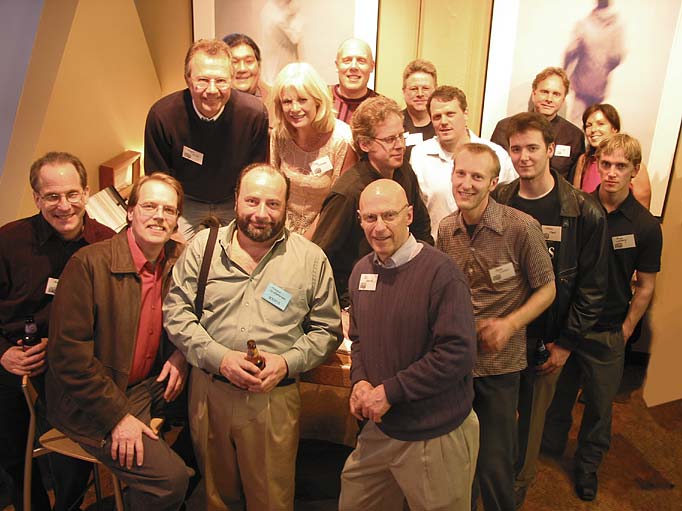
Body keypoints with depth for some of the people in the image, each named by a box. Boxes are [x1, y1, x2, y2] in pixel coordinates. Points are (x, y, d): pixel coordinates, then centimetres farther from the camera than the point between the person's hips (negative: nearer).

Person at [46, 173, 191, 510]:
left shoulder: (177, 260, 1)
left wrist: (181, 354, -6)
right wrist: (118, 416, -19)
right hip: (92, 403, -6)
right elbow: (67, 353, -18)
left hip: (151, 385, 7)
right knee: (170, 478, -21)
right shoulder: (88, 263, -17)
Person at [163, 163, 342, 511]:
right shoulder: (203, 246, 0)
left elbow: (327, 329, 2)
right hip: (208, 391, 2)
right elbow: (176, 312, -2)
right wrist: (219, 357, -15)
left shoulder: (312, 259, -2)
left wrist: (287, 362, -14)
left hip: (274, 398, -1)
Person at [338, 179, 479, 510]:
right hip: (379, 428, 6)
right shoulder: (361, 271, 3)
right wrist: (360, 381, -5)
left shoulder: (440, 272, -19)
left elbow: (458, 353, -23)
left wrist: (390, 391, -20)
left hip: (436, 437, -6)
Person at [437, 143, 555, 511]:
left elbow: (546, 289, -6)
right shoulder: (446, 229, -1)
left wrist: (508, 325, -18)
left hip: (499, 362, -4)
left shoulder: (521, 227, -15)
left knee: (494, 463, 7)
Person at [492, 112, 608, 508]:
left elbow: (592, 287, -5)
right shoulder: (496, 203, -3)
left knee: (532, 420, 14)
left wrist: (566, 342, -5)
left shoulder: (584, 214, -9)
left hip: (546, 342, -1)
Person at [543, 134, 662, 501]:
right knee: (557, 392, 17)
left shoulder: (646, 226, -7)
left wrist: (625, 331, 0)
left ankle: (587, 465, 37)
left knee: (600, 405, 14)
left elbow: (645, 287, 1)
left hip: (607, 333, 0)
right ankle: (549, 450, 40)